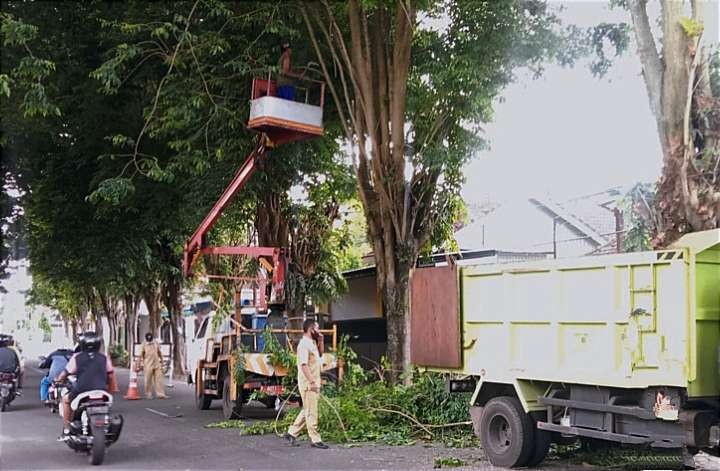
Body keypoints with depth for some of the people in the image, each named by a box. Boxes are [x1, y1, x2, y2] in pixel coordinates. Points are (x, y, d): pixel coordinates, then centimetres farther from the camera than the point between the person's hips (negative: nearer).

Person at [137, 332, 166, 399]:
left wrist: (161, 361, 16)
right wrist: (140, 365, 0)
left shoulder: (156, 344, 9)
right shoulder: (144, 345, 0)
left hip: (157, 364, 3)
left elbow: (160, 353, 18)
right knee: (148, 381, 1)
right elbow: (141, 356, 2)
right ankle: (148, 394, 12)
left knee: (159, 379, -2)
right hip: (148, 365, -3)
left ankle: (160, 394, 0)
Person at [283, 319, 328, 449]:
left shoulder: (312, 343, 14)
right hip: (308, 384, -10)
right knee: (311, 412, -4)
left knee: (307, 411, 15)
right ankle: (315, 440, 1)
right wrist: (312, 382, -26)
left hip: (313, 383, 10)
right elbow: (304, 364, -23)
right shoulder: (304, 344, -15)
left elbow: (318, 357, 31)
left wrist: (320, 342, 16)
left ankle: (292, 433, 23)